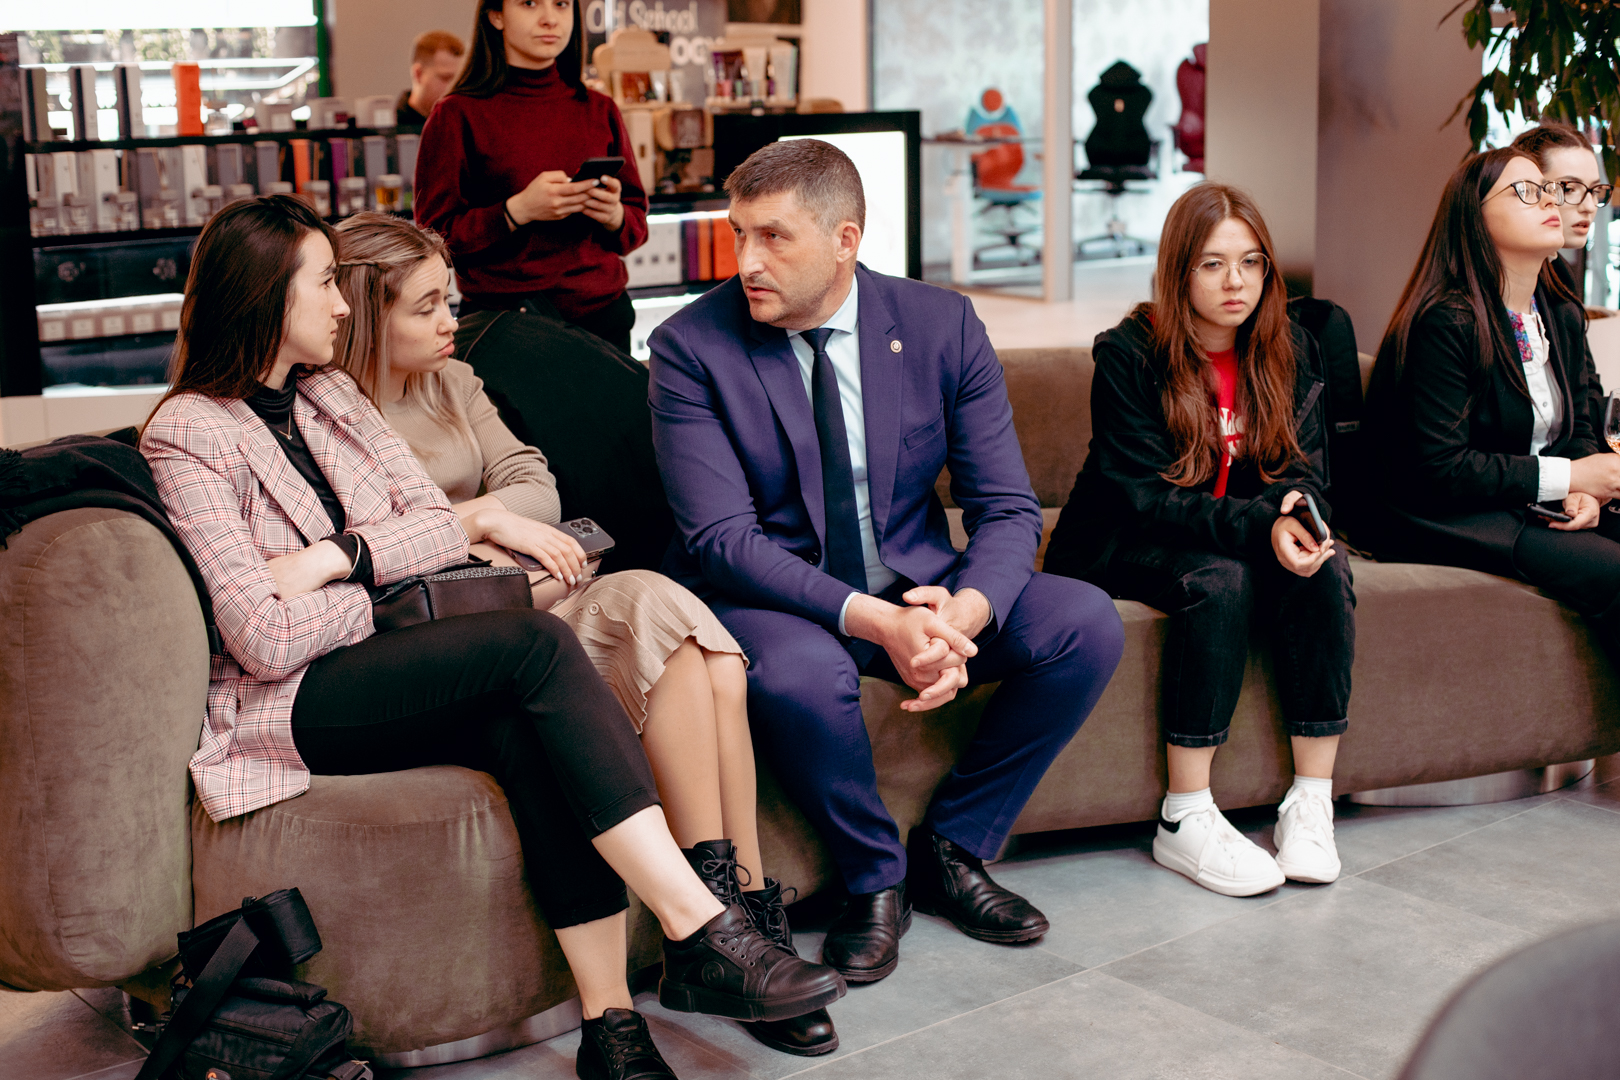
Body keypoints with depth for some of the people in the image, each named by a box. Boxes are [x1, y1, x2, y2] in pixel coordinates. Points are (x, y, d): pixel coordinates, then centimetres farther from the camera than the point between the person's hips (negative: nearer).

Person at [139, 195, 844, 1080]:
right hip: (287, 709, -6)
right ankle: (703, 937, -32)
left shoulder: (329, 394, 17)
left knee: (522, 729, -29)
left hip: (376, 672, 6)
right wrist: (380, 583, -1)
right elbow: (265, 639, -14)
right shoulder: (187, 434, -7)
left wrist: (337, 559, -10)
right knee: (535, 644, -28)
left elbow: (440, 526, 7)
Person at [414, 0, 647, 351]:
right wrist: (518, 210, -21)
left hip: (602, 314, 4)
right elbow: (434, 238, -7)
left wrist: (614, 215, -10)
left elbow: (638, 224, 13)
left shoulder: (599, 110, 9)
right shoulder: (459, 115, -3)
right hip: (502, 318, -3)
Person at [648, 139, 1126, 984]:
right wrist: (875, 621, -32)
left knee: (1088, 624, -17)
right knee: (797, 676, -37)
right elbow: (722, 537, -18)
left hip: (917, 585, 4)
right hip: (773, 598, -3)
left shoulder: (942, 327, -4)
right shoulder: (691, 348, -12)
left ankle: (950, 849, 2)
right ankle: (875, 879, -6)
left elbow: (1007, 508, -4)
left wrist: (962, 614, -27)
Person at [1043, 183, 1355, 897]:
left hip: (1250, 541, 5)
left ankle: (1310, 804, -21)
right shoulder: (1129, 355, -14)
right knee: (1221, 578, -35)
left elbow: (1304, 470, -2)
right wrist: (1258, 527, -35)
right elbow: (1144, 494, -21)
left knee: (1324, 566, -25)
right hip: (1125, 547, -5)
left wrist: (1295, 518, -28)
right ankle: (1184, 821, -30)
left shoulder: (1289, 352, 3)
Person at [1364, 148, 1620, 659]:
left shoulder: (1565, 319, 14)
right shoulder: (1446, 323, -13)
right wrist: (1567, 477, -15)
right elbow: (1441, 469, -18)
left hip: (1543, 510, 8)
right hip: (1452, 521, -8)